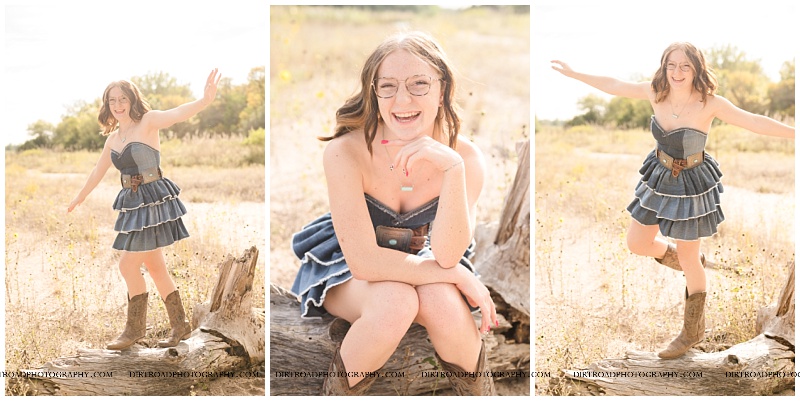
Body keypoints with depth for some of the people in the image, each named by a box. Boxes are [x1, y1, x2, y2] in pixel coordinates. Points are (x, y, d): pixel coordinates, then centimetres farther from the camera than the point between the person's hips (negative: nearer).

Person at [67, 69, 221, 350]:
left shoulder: (147, 122, -9)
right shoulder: (113, 138, 13)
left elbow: (178, 114, -28)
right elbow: (98, 172, 27)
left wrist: (205, 100, -48)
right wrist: (78, 199, 38)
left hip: (153, 200, -8)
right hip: (133, 204, 8)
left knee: (128, 265, -5)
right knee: (155, 267, 12)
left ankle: (135, 327, 11)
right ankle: (180, 326, 22)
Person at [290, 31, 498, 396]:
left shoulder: (465, 156, -18)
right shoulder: (345, 152, -27)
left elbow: (447, 255, -27)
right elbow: (364, 261, -28)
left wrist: (453, 169, -40)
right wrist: (459, 276, -24)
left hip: (423, 263, 2)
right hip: (348, 273, -2)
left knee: (441, 301, -32)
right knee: (396, 301, -35)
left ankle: (478, 391, -4)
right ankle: (337, 393, -9)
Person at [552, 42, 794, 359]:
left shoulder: (710, 103, -24)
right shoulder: (655, 92, -11)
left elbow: (754, 122, -23)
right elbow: (614, 86, 1)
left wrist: (794, 132, -29)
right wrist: (574, 75, 8)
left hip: (692, 185, -5)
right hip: (659, 179, 5)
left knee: (688, 258, 7)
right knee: (637, 243, 16)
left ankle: (693, 330, 28)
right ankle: (690, 261, 44)